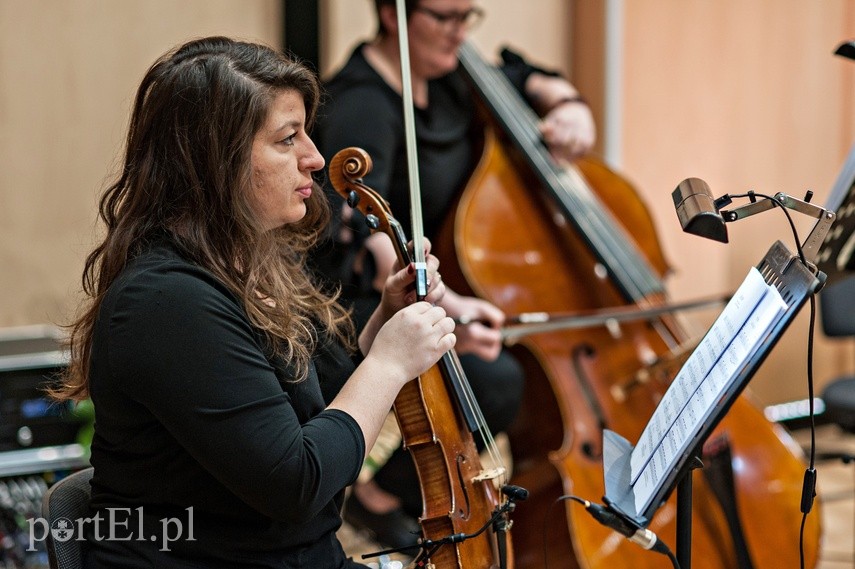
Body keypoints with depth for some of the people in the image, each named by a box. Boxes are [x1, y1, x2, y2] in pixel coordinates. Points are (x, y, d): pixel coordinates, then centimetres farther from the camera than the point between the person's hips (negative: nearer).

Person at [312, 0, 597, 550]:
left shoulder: (445, 79, 5)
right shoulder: (362, 104, -22)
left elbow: (530, 81, 21)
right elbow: (363, 228, -38)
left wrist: (567, 104, -6)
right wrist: (444, 304, -54)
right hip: (366, 300, -9)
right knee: (495, 377, -31)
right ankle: (383, 496, -9)